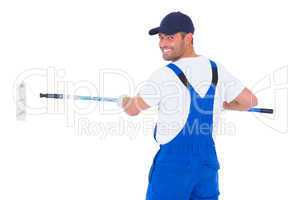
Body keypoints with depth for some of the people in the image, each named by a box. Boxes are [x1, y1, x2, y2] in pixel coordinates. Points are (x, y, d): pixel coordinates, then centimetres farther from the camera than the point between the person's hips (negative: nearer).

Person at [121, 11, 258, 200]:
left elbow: (133, 109, -1)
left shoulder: (165, 75, -14)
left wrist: (125, 100, 22)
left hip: (173, 161, -5)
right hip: (208, 158, 6)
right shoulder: (217, 70, 2)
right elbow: (250, 101, 10)